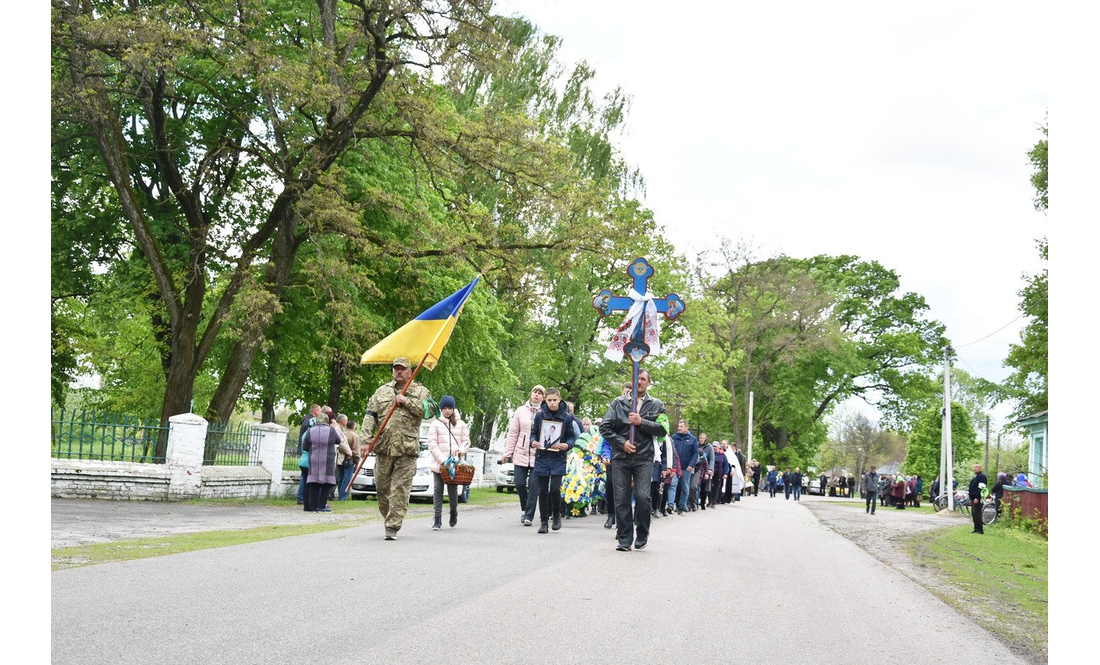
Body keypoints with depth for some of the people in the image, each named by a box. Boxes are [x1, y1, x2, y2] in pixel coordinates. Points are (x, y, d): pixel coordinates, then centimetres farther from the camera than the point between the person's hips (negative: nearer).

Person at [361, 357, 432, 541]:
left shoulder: (420, 391, 7)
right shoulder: (382, 391, 14)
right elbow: (370, 416, 8)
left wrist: (406, 401, -14)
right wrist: (366, 440, -4)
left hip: (406, 449, -3)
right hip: (383, 448, 3)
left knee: (400, 489, -7)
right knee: (382, 487, 9)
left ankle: (393, 527, -4)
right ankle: (388, 519, 28)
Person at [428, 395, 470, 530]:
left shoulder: (461, 424, 11)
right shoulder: (436, 424, 3)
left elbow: (466, 441, 13)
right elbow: (432, 444, -3)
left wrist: (461, 450, -10)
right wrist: (442, 460, -12)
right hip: (438, 464, -1)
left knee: (452, 491, 0)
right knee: (438, 490, -1)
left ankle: (453, 512, 26)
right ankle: (437, 519, 1)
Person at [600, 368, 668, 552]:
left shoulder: (656, 404, 9)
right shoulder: (618, 402, 9)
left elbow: (663, 429, 0)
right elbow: (605, 427, 5)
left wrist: (641, 422, -10)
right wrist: (622, 443, -6)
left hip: (644, 458, -1)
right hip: (621, 458, 1)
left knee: (642, 496, -12)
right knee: (621, 500, 0)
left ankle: (642, 534, 10)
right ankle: (624, 539, 9)